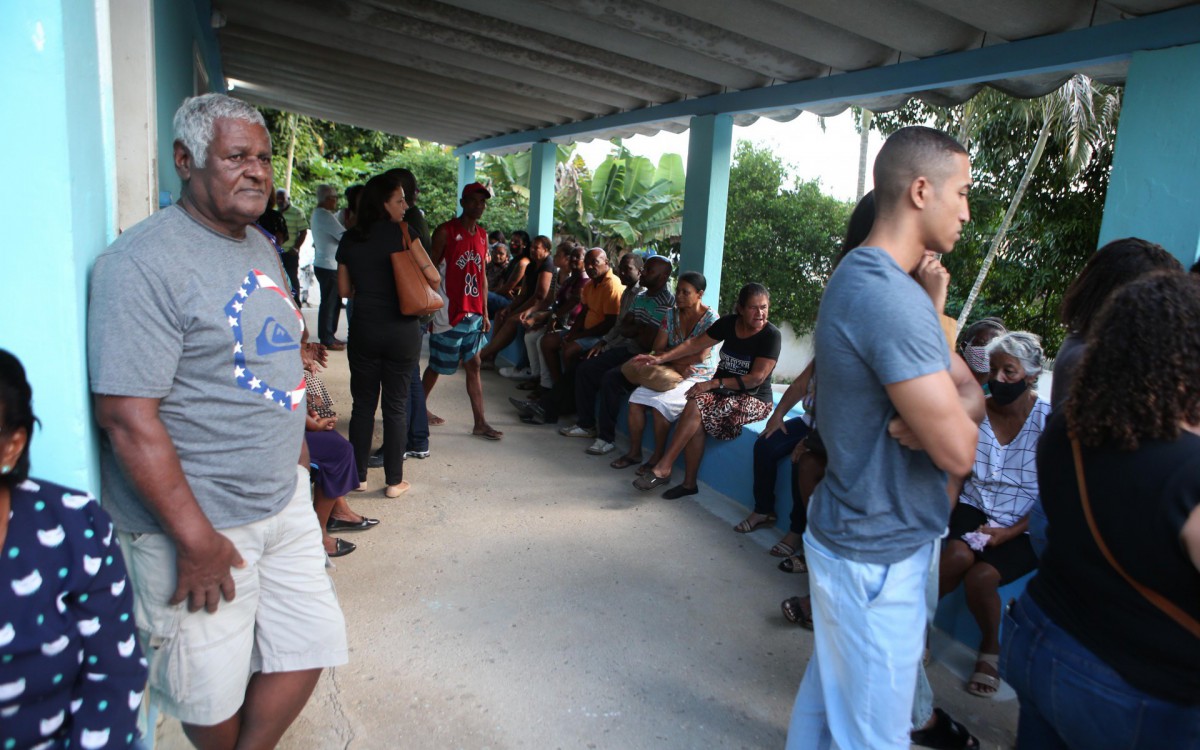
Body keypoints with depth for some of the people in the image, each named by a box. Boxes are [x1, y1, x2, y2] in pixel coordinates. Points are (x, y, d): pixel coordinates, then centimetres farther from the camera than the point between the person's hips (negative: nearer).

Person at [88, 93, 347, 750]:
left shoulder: (261, 249, 11)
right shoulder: (144, 262, -17)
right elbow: (126, 414, -21)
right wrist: (195, 540, -20)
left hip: (285, 499, 8)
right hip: (196, 523, -7)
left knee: (311, 643, 13)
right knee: (215, 694, 10)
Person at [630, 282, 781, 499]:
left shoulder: (771, 335, -13)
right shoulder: (729, 323, 3)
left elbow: (756, 378, -19)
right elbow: (695, 344, 4)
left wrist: (714, 383, -22)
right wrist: (660, 358, -8)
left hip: (754, 399, -5)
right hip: (723, 391, 5)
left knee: (696, 407, -27)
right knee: (695, 406, -26)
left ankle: (662, 469, -18)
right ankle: (689, 483, -17)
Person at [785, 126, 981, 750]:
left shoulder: (859, 276, 9)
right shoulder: (893, 298, -25)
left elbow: (970, 389, 9)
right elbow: (958, 452, -25)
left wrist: (941, 412, -14)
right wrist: (953, 414, -3)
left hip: (851, 531, 10)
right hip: (878, 556, -10)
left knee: (830, 688, 25)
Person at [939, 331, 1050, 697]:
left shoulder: (1048, 421, -7)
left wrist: (1008, 533, -16)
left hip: (1022, 529, -2)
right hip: (974, 510, 2)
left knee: (981, 576, -26)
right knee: (958, 555, -30)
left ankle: (991, 648, 4)